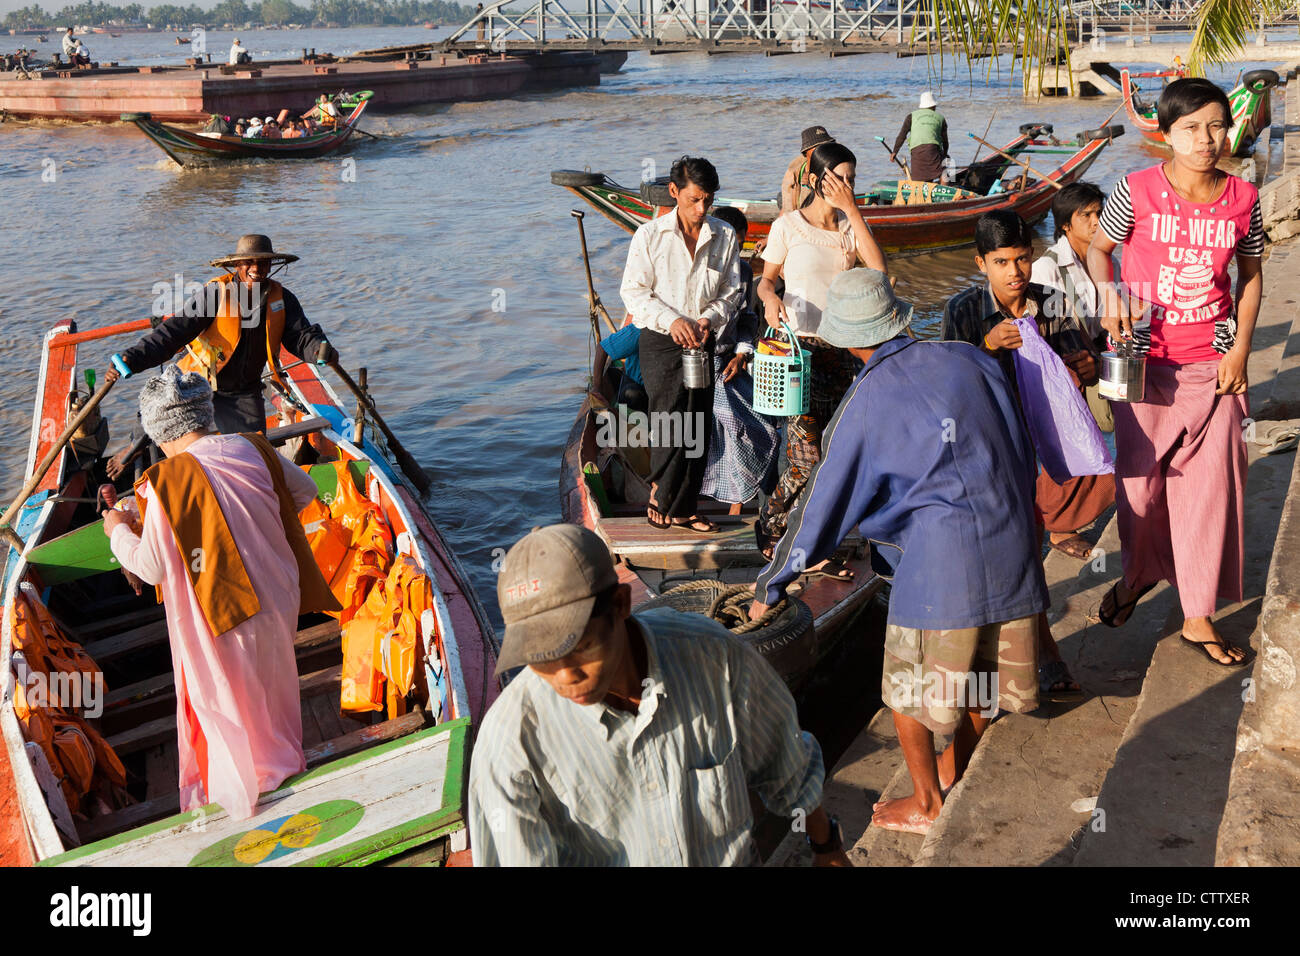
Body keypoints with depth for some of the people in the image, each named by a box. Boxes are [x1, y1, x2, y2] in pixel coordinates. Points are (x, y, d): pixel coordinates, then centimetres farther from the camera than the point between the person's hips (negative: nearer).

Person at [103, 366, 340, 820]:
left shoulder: (166, 483, -23)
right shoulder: (255, 450, -8)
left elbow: (151, 568, -15)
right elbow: (304, 492, 10)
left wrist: (119, 531, 4)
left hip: (219, 619, -5)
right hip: (279, 600, 5)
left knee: (224, 703, 15)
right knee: (270, 686, 26)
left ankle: (239, 794, 30)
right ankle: (282, 764, 45)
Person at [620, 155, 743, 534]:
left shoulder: (724, 237, 3)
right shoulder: (650, 235, -4)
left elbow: (732, 292, 9)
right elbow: (633, 291, -6)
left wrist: (709, 319, -11)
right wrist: (672, 320, -19)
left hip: (703, 342, 3)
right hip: (661, 342, -3)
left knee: (699, 427, 4)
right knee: (670, 422, -10)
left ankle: (683, 508, 16)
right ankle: (660, 493, 12)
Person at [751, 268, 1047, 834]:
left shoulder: (865, 403, -5)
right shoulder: (969, 359, 6)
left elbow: (825, 504, 0)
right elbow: (1023, 452, 12)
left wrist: (770, 587, 10)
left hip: (940, 559, -5)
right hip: (1012, 545, 6)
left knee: (909, 687, 14)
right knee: (986, 676, 22)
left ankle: (927, 803, 27)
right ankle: (953, 770, 42)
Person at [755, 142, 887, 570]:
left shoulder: (849, 225, 8)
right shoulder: (788, 226, -3)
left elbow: (878, 268, -9)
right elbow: (766, 278, 6)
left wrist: (852, 210, -11)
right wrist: (770, 298, -17)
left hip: (841, 347, 5)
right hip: (800, 346, -5)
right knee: (807, 455, -10)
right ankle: (769, 530, 12)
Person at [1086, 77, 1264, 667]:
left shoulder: (1243, 198, -2)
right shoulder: (1138, 191, -9)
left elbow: (1251, 275, 10)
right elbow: (1098, 248, 5)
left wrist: (1240, 349, 1)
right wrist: (1108, 295, -14)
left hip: (1213, 363, 2)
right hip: (1144, 358, -2)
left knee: (1211, 485, 3)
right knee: (1140, 477, 7)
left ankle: (1198, 618, 17)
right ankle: (1138, 573, 38)